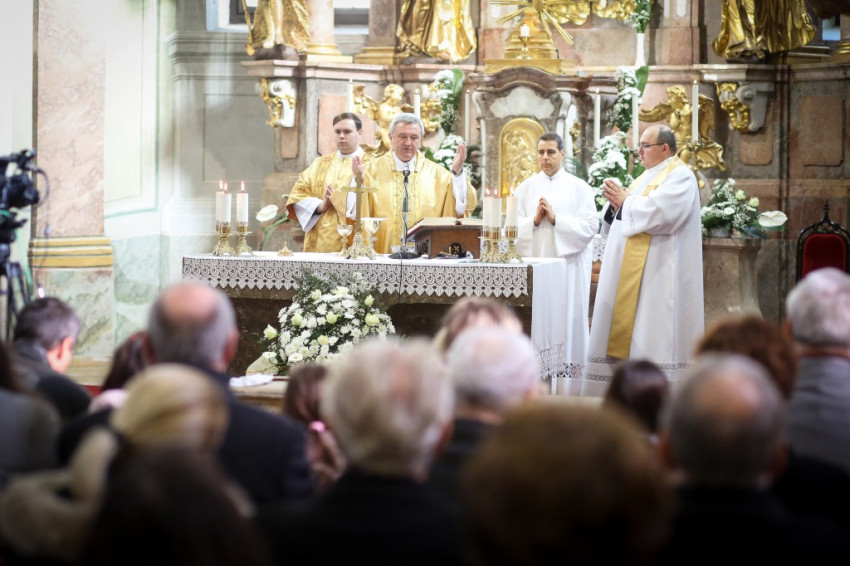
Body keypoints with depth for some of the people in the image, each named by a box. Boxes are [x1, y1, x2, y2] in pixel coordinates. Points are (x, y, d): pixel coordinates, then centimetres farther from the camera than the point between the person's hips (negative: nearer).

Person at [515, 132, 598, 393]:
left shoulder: (579, 188, 5)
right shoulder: (525, 188, 12)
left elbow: (590, 226, -5)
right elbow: (513, 227, 6)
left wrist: (556, 218, -12)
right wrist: (534, 220, -11)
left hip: (568, 264, -2)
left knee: (569, 323, -2)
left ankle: (568, 389, 2)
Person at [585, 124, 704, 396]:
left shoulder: (680, 177, -7)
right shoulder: (646, 177, 21)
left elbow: (659, 213, -23)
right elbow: (623, 220, 21)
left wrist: (625, 201, -10)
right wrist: (616, 202, 1)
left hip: (658, 275, -9)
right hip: (631, 272, 10)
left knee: (653, 338, -11)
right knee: (624, 331, 7)